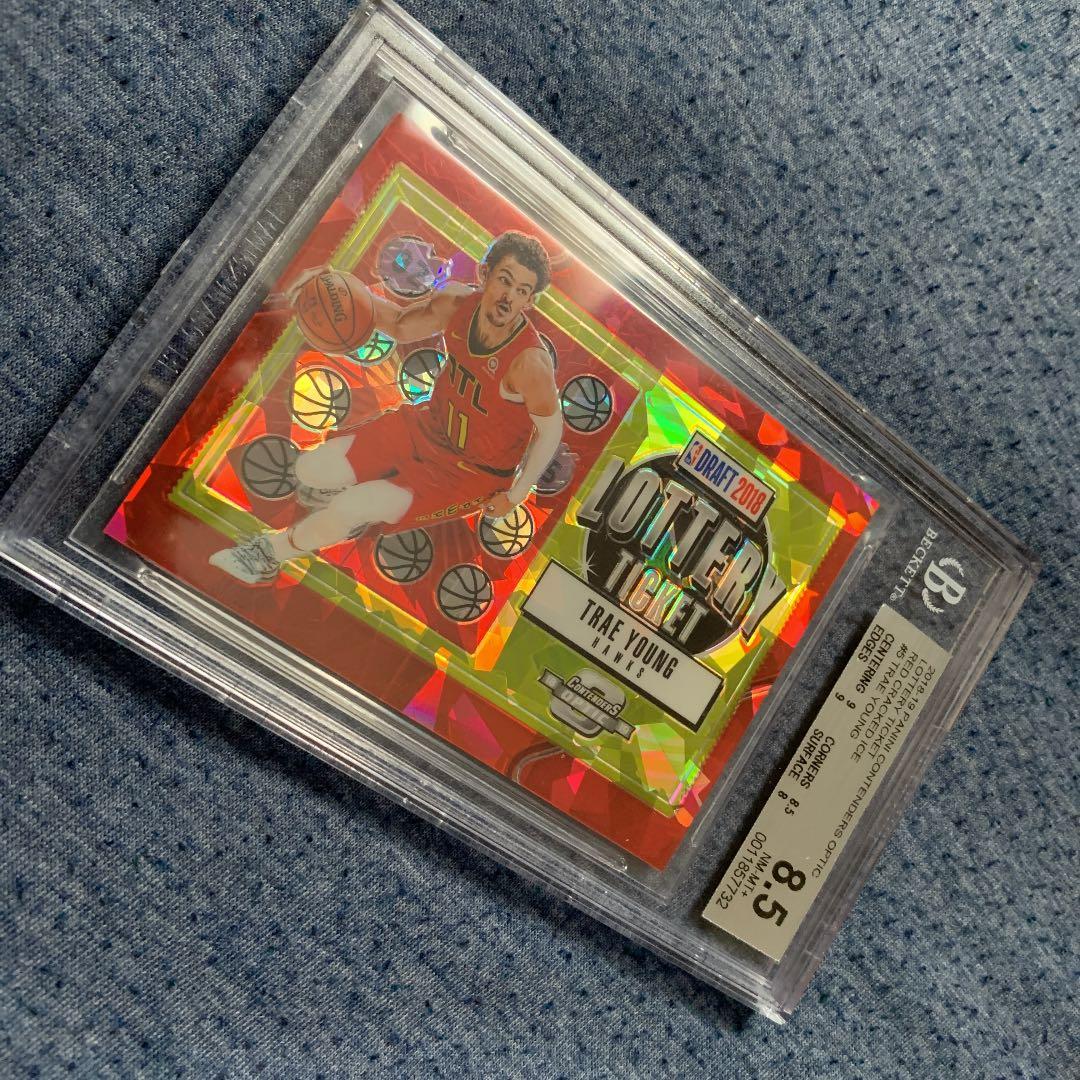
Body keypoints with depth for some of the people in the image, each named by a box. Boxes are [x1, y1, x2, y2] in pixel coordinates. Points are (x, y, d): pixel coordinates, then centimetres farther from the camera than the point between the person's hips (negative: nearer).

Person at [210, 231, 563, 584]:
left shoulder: (529, 362, -32)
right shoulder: (457, 303, -15)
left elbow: (551, 428, -16)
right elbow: (401, 326, 5)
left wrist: (515, 496, -12)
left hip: (474, 473, -6)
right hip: (429, 426, 6)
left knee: (348, 509, -15)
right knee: (310, 471, -2)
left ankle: (273, 550, 15)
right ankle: (355, 512, 30)